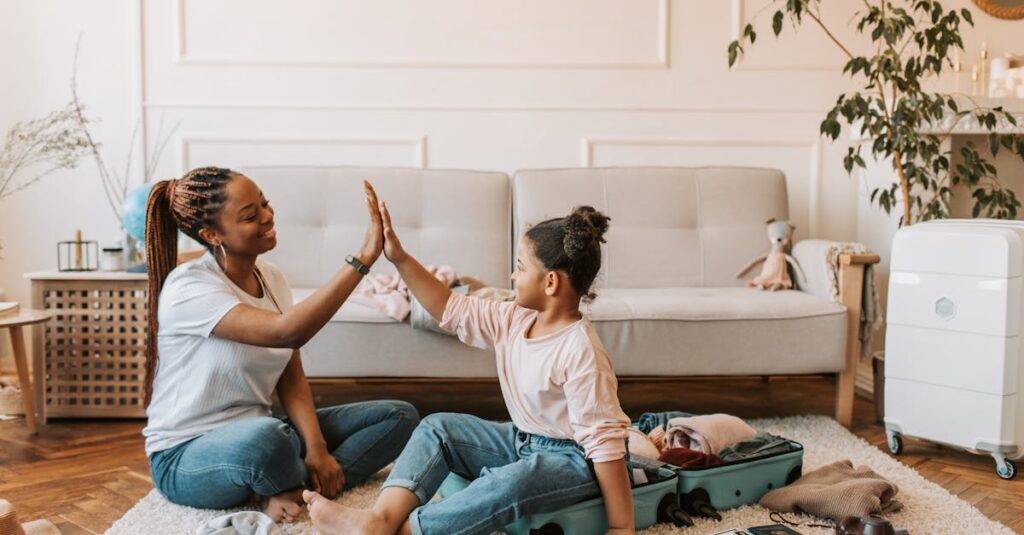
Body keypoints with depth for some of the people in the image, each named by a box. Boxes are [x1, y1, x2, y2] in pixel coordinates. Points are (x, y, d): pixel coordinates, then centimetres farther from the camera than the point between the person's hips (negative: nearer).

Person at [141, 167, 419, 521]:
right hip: (187, 455, -7)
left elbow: (291, 379, 1)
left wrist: (316, 448, -15)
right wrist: (363, 258, -36)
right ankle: (305, 488, -9)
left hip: (257, 433, 7)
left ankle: (282, 492, -16)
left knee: (400, 416, -3)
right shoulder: (188, 287, -20)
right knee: (263, 436, -44)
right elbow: (285, 332, -36)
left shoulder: (271, 277, 3)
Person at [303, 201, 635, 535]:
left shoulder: (580, 353, -26)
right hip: (523, 443, 9)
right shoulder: (515, 320, -1)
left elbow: (606, 442, -25)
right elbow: (452, 310, 6)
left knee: (511, 483, -38)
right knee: (438, 428, -3)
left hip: (574, 460, -8)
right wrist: (400, 259, 0)